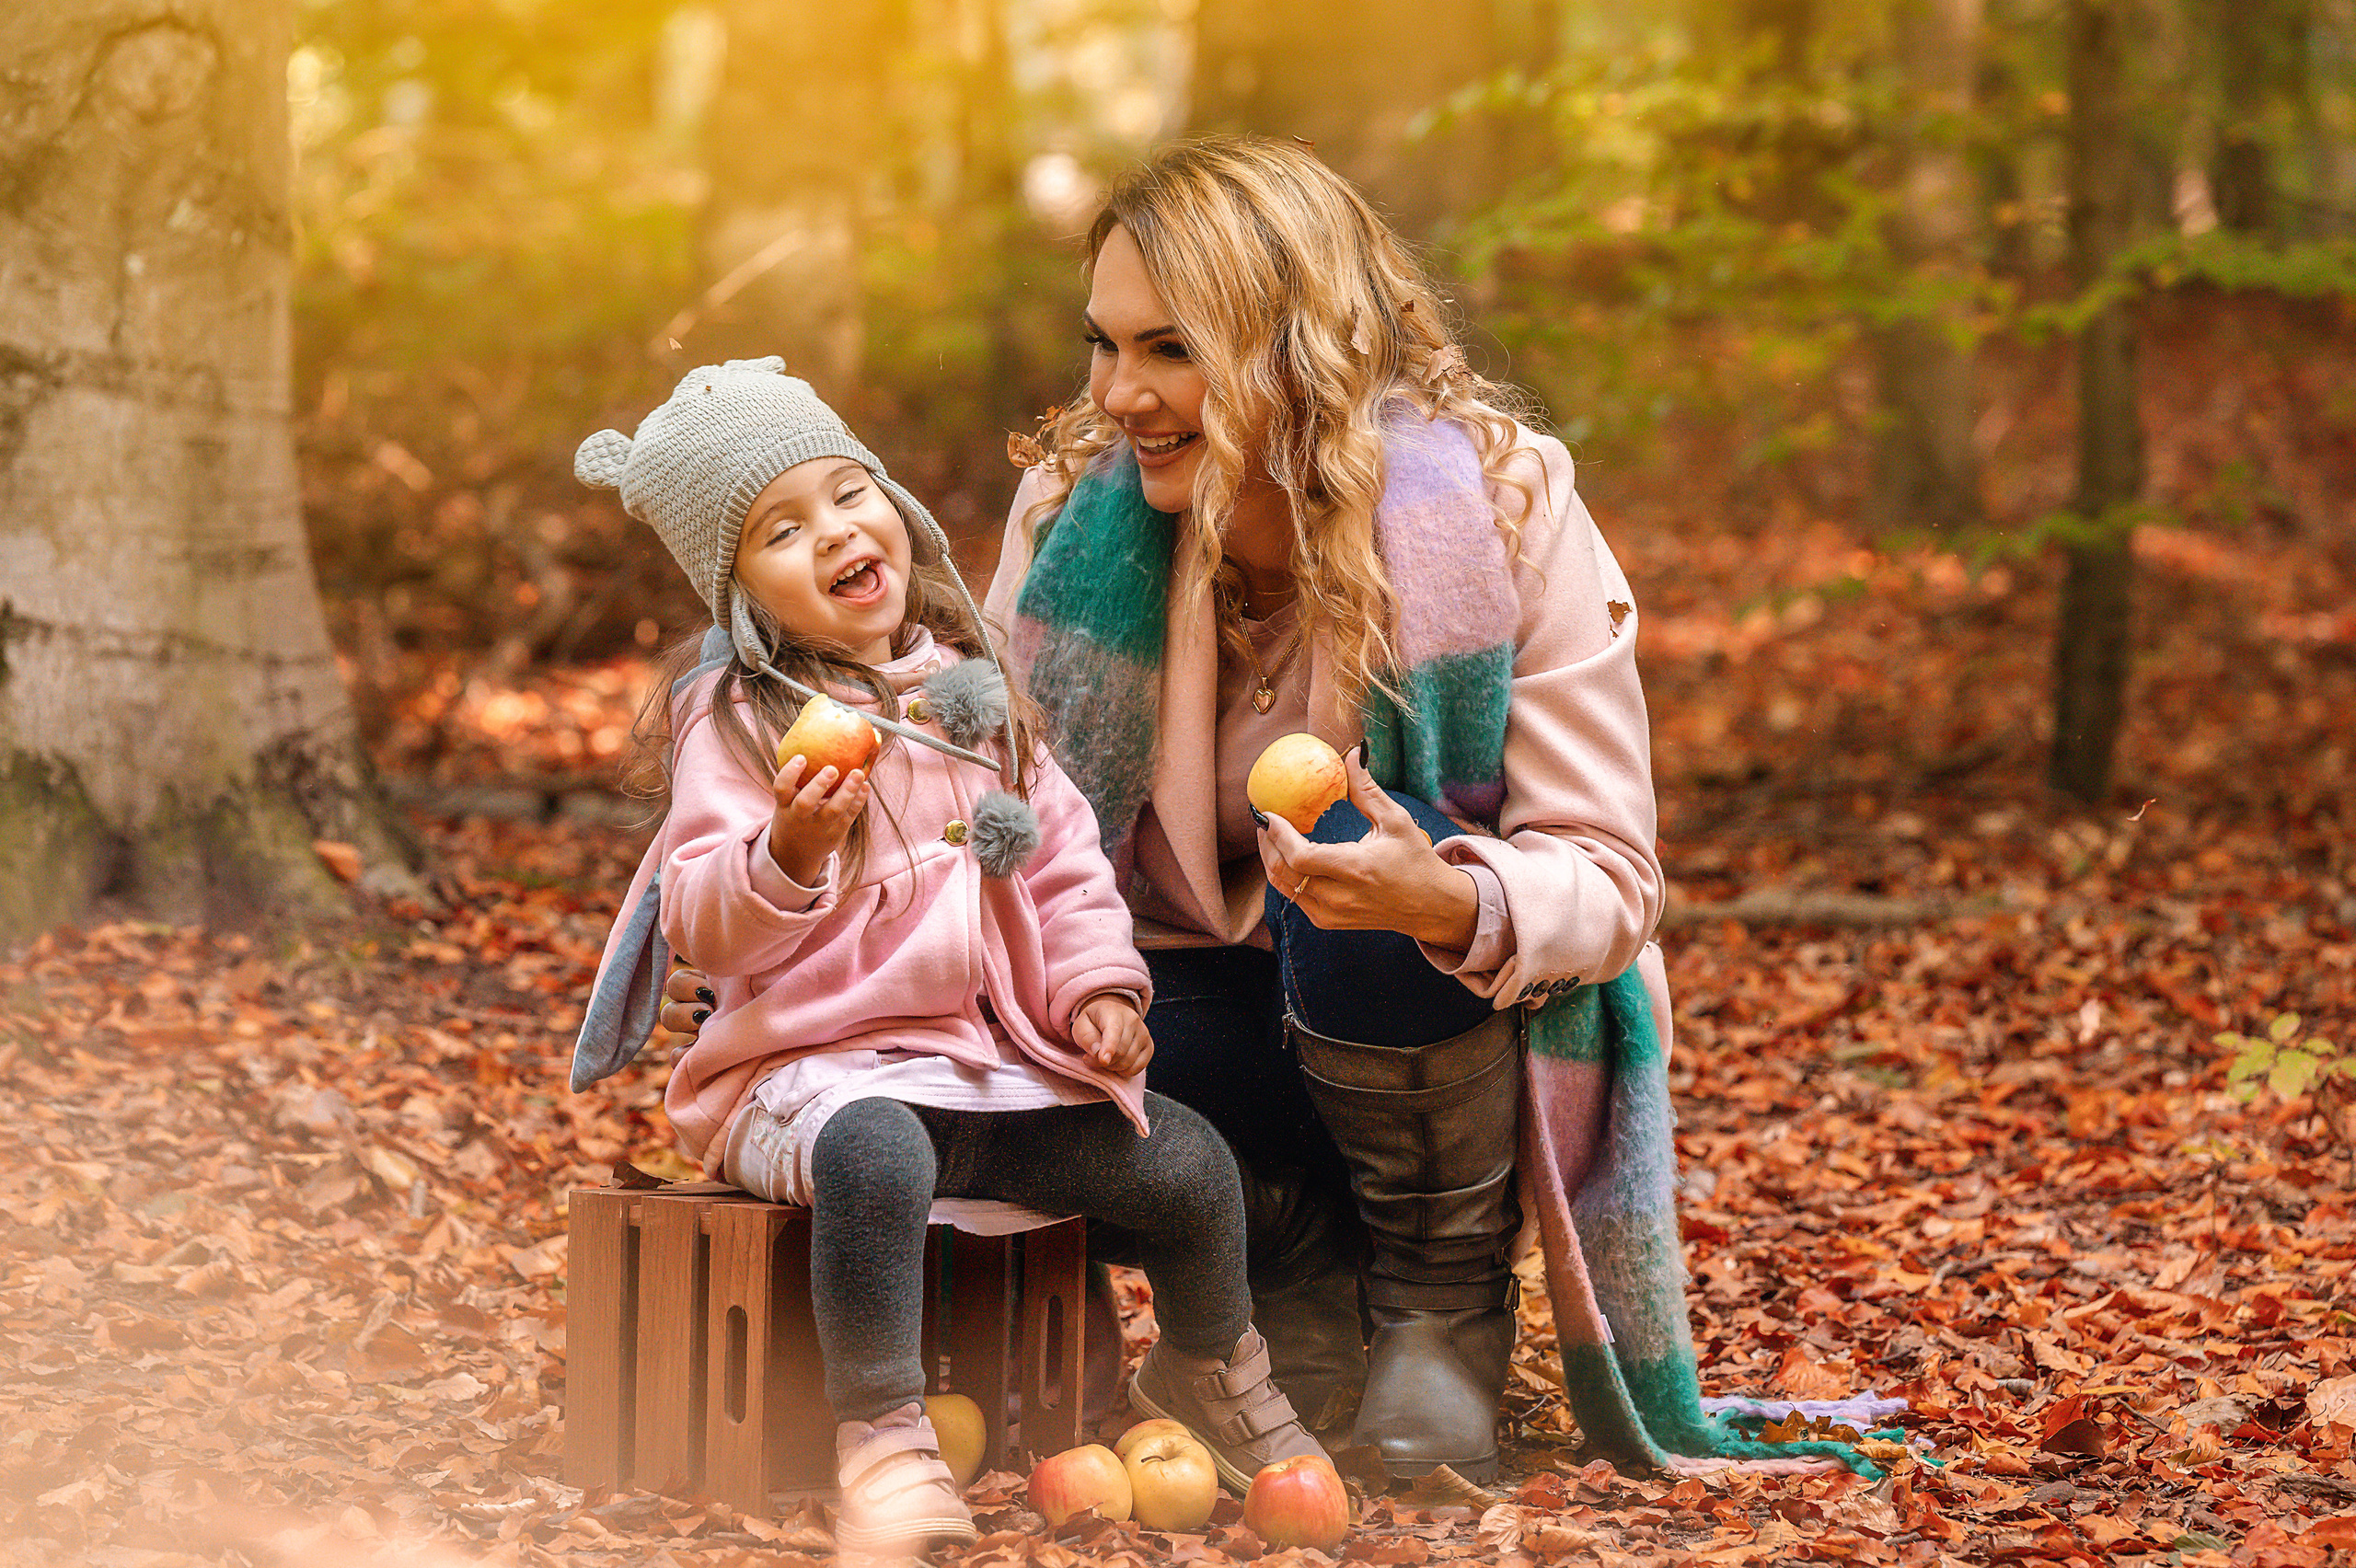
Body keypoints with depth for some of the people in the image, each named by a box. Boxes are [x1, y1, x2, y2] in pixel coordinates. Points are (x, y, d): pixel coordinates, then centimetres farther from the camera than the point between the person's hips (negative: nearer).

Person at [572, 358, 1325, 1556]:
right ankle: (882, 1445, -30)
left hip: (1007, 1059, 6)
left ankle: (1205, 1371, 26)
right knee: (875, 1154, -39)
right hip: (819, 1070, -6)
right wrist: (791, 853, -33)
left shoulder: (967, 692, 13)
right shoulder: (738, 724, -5)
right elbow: (706, 930, -14)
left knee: (1185, 1162, -6)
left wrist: (1098, 984, 2)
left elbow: (1063, 855, 18)